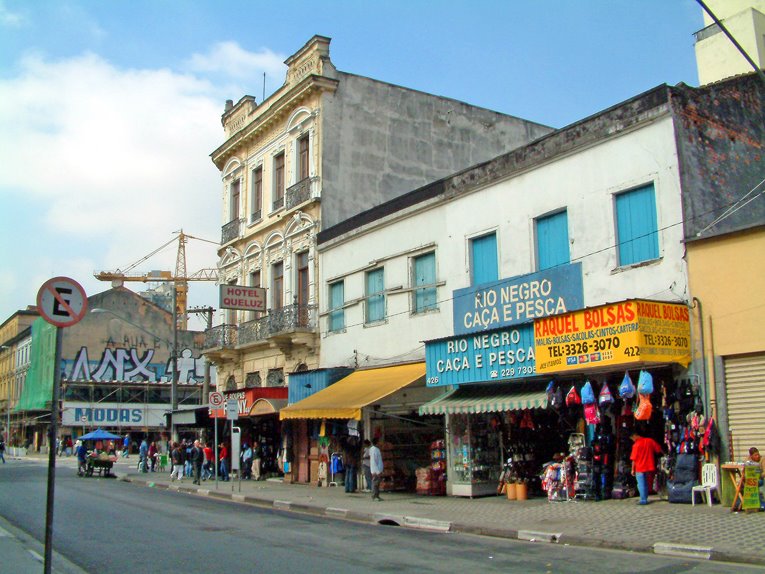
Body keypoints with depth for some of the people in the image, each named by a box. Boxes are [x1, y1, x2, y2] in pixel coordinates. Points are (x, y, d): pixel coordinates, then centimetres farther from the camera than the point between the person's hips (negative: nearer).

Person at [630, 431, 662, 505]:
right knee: (645, 484, 18)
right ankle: (645, 499, 23)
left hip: (640, 468, -6)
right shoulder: (650, 440, 1)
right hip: (649, 467, 6)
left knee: (641, 485, 2)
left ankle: (643, 500, 1)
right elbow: (659, 449, 8)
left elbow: (634, 459, -10)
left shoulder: (636, 445, -13)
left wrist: (633, 470, -2)